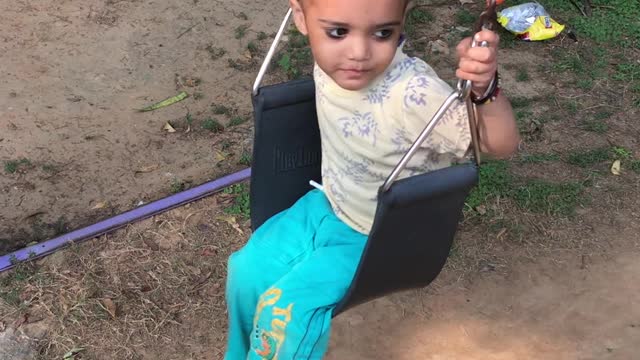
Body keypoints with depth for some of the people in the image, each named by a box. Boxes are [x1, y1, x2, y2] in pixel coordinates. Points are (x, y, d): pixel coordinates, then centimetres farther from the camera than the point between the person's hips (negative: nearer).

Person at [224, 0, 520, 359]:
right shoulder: (334, 55, -19)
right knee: (248, 270, 0)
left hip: (375, 237, -5)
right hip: (327, 206, 6)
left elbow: (502, 144, -35)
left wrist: (485, 88, -50)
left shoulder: (413, 94, -39)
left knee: (287, 307, -14)